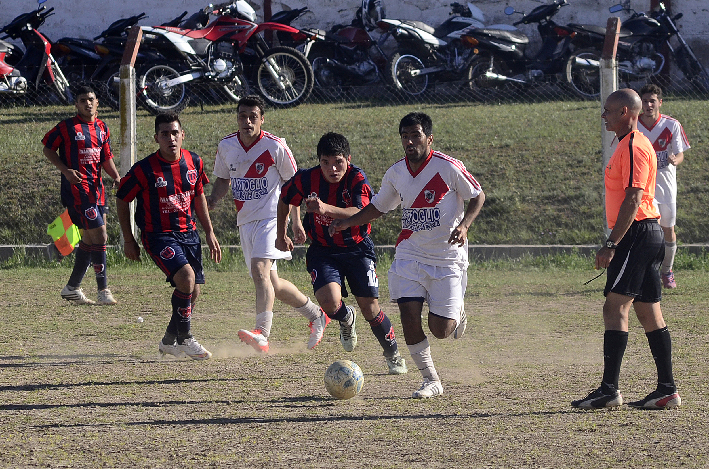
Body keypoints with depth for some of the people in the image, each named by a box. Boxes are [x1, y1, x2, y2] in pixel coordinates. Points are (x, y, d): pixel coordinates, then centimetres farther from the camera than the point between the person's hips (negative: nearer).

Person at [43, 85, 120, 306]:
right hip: (76, 188, -7)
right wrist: (65, 170, -12)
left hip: (96, 187, 7)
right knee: (99, 235, -12)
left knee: (90, 239, 11)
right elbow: (47, 148, 1)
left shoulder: (102, 128, 12)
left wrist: (116, 176, -2)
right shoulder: (66, 127, -6)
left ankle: (72, 288, 22)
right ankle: (103, 290, -6)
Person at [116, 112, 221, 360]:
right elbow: (121, 199, -2)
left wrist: (209, 233, 16)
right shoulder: (144, 169, -15)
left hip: (188, 232, 6)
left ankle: (170, 340, 28)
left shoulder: (194, 163, 0)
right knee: (186, 277, -25)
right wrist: (128, 240, 0)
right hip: (158, 235, -6)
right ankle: (184, 340, -11)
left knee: (193, 291, 6)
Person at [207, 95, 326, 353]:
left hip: (271, 217, -6)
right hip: (245, 222, 6)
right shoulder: (226, 146, 3)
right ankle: (316, 315, 33)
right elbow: (224, 179, 19)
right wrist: (213, 199, -2)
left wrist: (296, 221, 1)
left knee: (260, 269, -27)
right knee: (272, 284, 11)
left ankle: (262, 334, -37)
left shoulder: (275, 146, -10)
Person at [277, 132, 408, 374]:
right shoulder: (306, 180, -12)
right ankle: (346, 319, 16)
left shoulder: (357, 179, -20)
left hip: (357, 249, -1)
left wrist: (326, 209, -51)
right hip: (322, 252, 1)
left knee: (370, 307, -3)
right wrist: (281, 234, 14)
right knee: (329, 302, -23)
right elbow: (285, 199, 9)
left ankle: (393, 354, 24)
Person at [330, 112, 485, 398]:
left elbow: (478, 196, -3)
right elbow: (378, 207, 16)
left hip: (448, 258, -4)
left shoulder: (448, 167, -13)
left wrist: (463, 225, -20)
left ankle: (457, 315, 33)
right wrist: (346, 223, 2)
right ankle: (431, 381, 2)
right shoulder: (395, 173, 1)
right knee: (409, 314, -14)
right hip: (410, 254, 4)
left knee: (440, 330, -7)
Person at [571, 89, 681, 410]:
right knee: (648, 313, 9)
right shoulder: (629, 145, 19)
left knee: (615, 307, -13)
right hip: (646, 235, 11)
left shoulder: (634, 147, -13)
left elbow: (633, 199, -21)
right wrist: (614, 244, 24)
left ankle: (609, 390, -17)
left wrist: (612, 245, -24)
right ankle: (667, 390, 10)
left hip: (637, 235, -11)